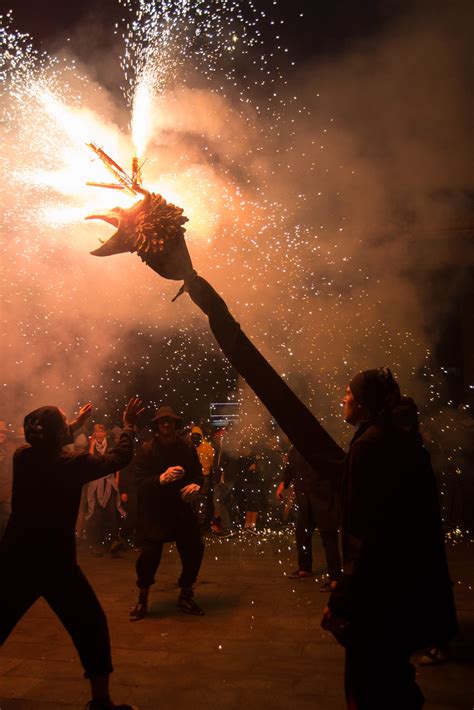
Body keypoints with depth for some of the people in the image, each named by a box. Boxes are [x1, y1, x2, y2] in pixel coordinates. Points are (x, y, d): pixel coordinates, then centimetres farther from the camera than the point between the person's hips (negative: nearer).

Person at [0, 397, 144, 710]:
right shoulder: (73, 463, -16)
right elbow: (121, 457, -4)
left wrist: (75, 425, 31)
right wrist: (129, 426, 12)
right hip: (55, 564, -5)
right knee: (92, 626, 10)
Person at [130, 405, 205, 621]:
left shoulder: (188, 450, 3)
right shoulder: (146, 450, -6)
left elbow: (198, 475, 5)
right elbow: (140, 481, -13)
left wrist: (195, 485, -18)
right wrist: (161, 479, -30)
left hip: (181, 510, 3)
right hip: (153, 511, -3)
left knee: (194, 550, -1)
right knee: (149, 554, -11)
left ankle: (186, 597, 22)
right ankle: (142, 600, 14)